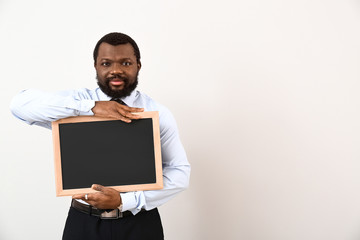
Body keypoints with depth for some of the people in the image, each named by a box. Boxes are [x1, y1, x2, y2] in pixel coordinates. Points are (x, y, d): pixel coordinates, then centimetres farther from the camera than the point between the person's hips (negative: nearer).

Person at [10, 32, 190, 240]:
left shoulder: (158, 113, -3)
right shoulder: (77, 101, -2)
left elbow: (180, 172, -7)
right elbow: (21, 104, -16)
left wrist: (124, 201, -18)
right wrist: (91, 107, -24)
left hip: (139, 222, 0)